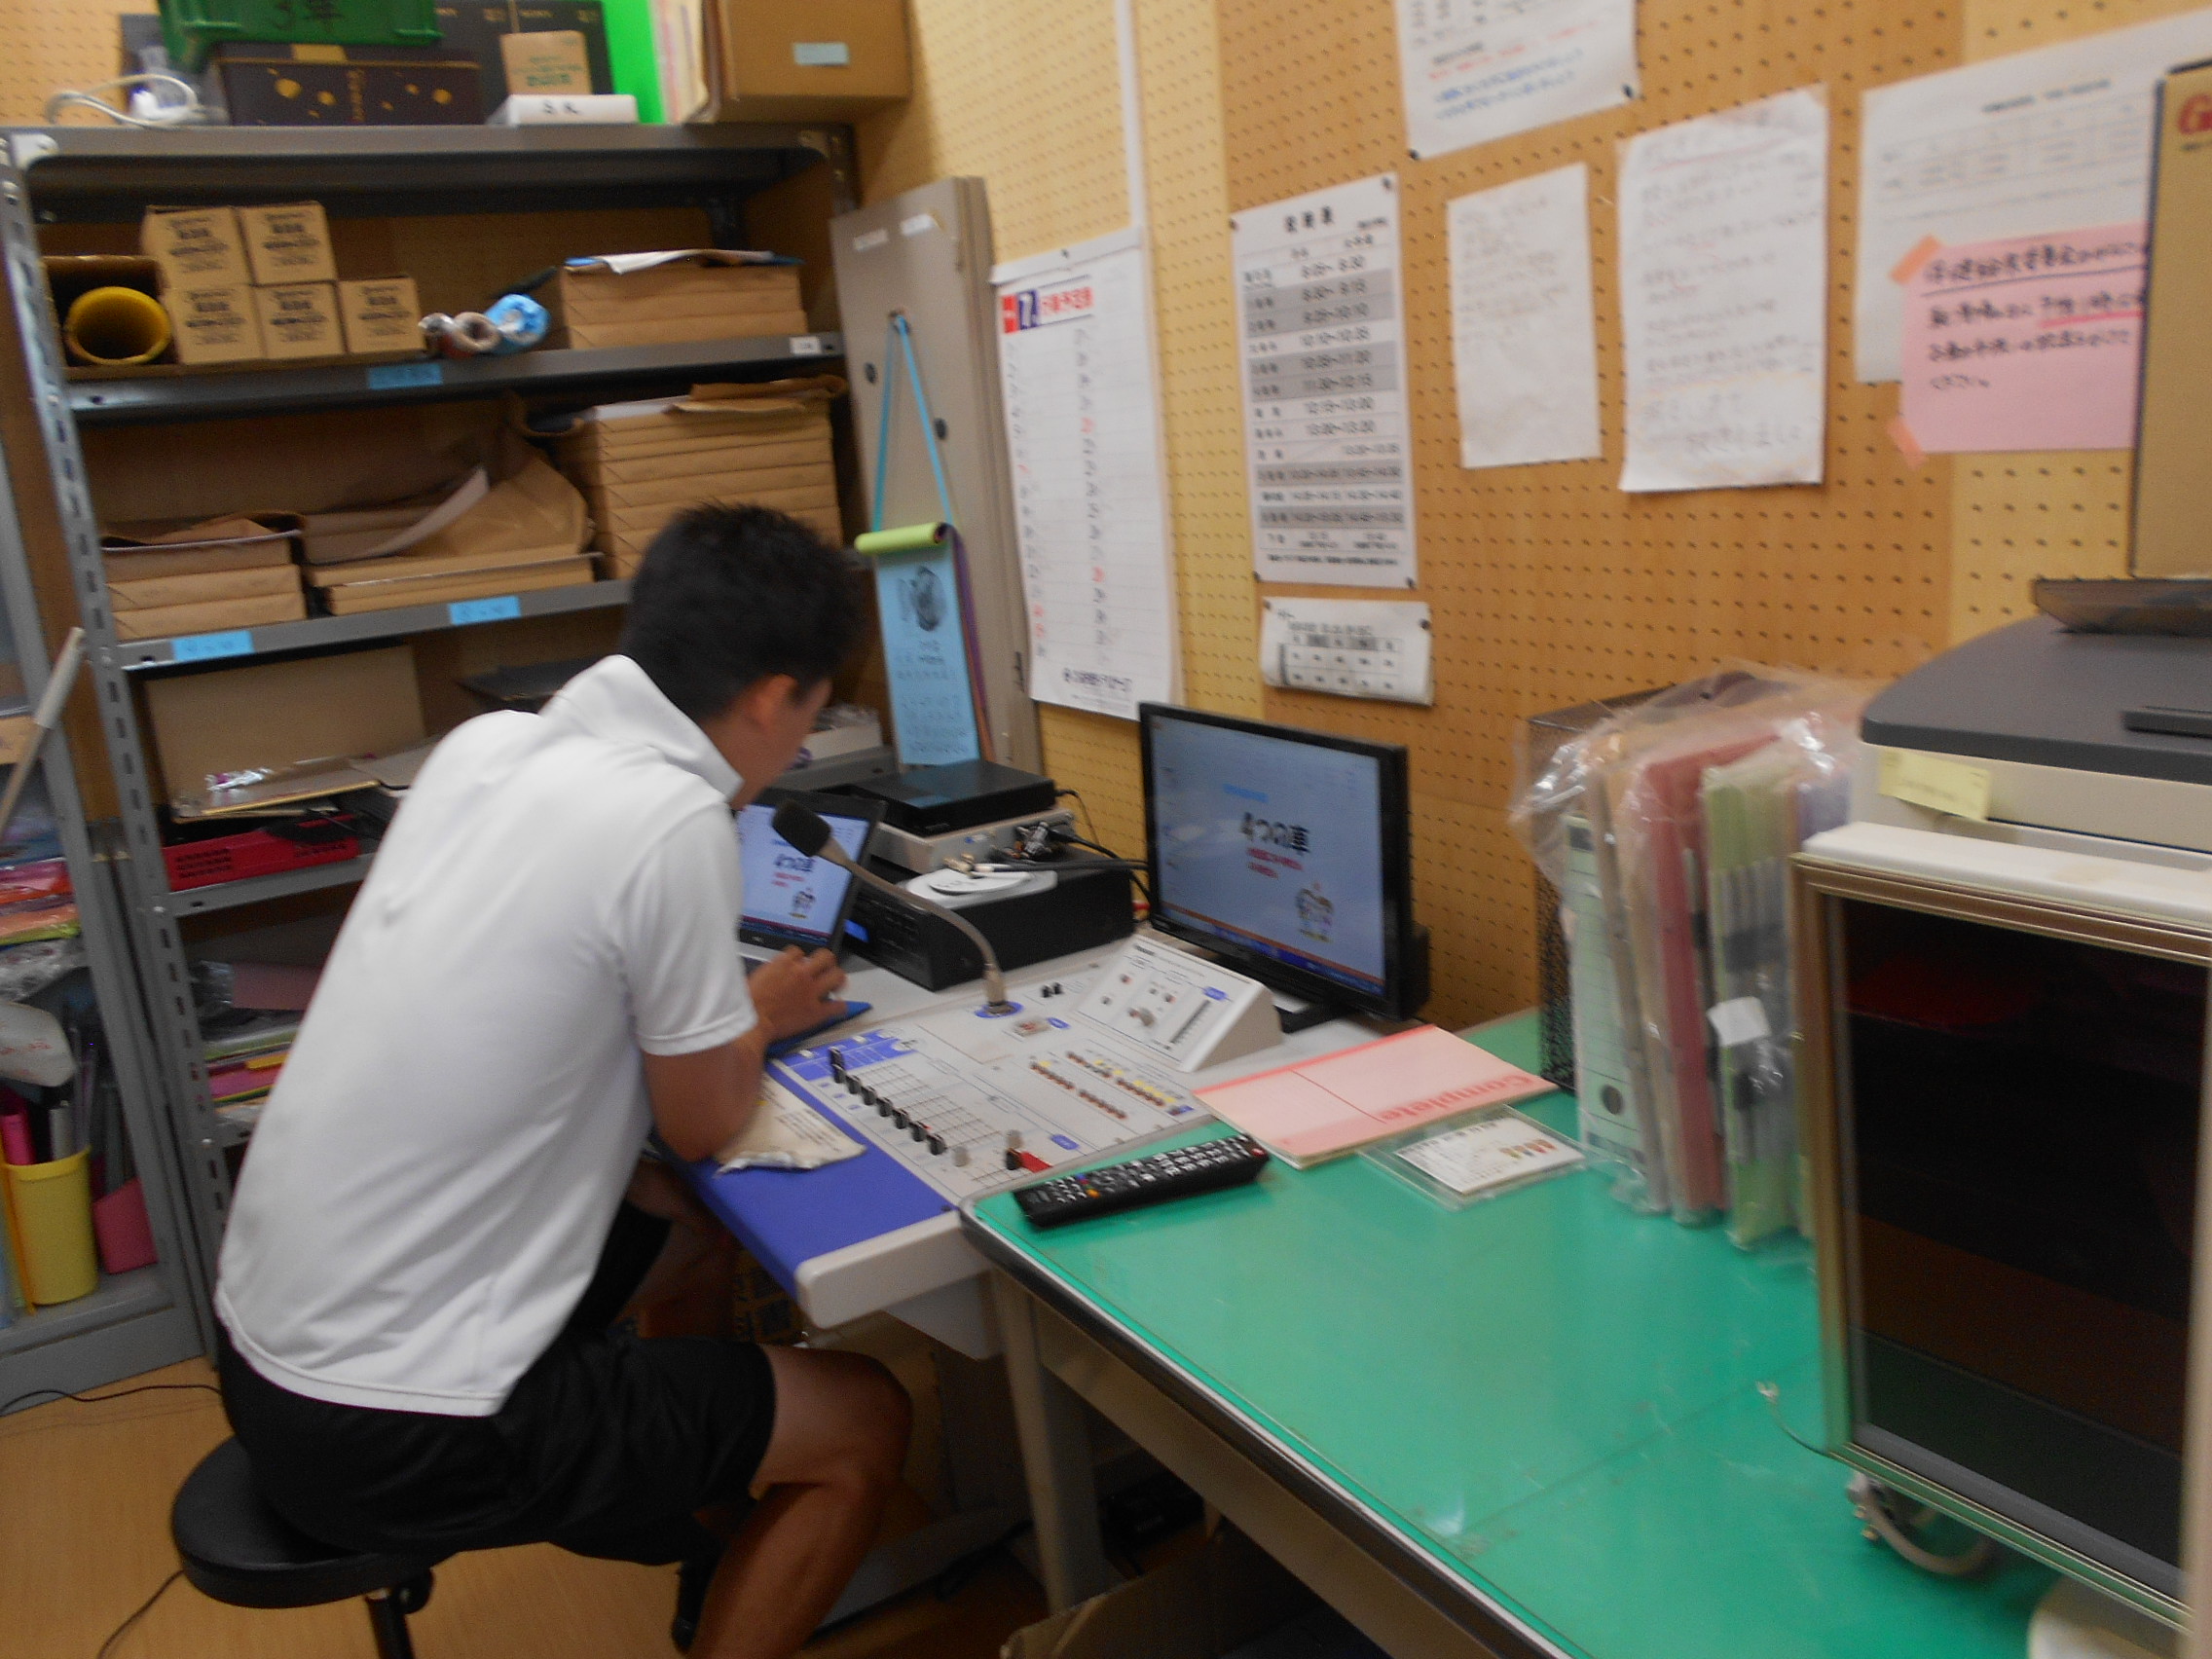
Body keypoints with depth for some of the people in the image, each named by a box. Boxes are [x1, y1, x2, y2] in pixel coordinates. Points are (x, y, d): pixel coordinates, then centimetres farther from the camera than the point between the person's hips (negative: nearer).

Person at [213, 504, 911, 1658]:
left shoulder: (479, 743, -1)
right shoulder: (675, 826, -22)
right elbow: (707, 1128, -8)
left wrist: (718, 1006, 15)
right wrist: (761, 1017, 11)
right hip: (389, 1441, -8)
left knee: (667, 1195, 26)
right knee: (866, 1426, 6)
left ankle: (717, 1555, 39)